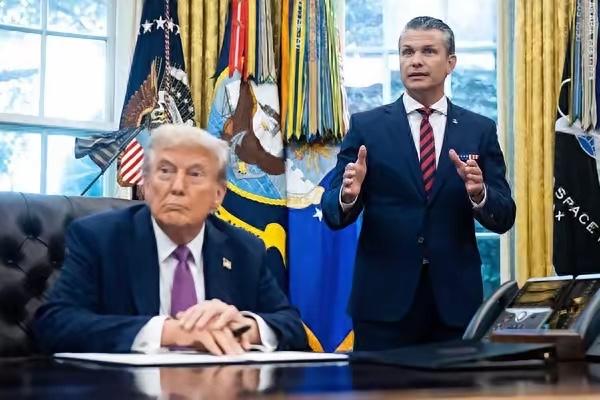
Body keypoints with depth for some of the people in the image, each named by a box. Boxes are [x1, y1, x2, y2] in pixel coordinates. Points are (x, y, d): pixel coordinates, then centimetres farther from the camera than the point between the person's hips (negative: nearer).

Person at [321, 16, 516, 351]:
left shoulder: (480, 130, 5)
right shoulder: (366, 126, 2)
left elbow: (504, 218, 2)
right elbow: (333, 213, 0)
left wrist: (478, 193, -18)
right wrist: (348, 195, -23)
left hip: (455, 298, 1)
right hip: (384, 297, -1)